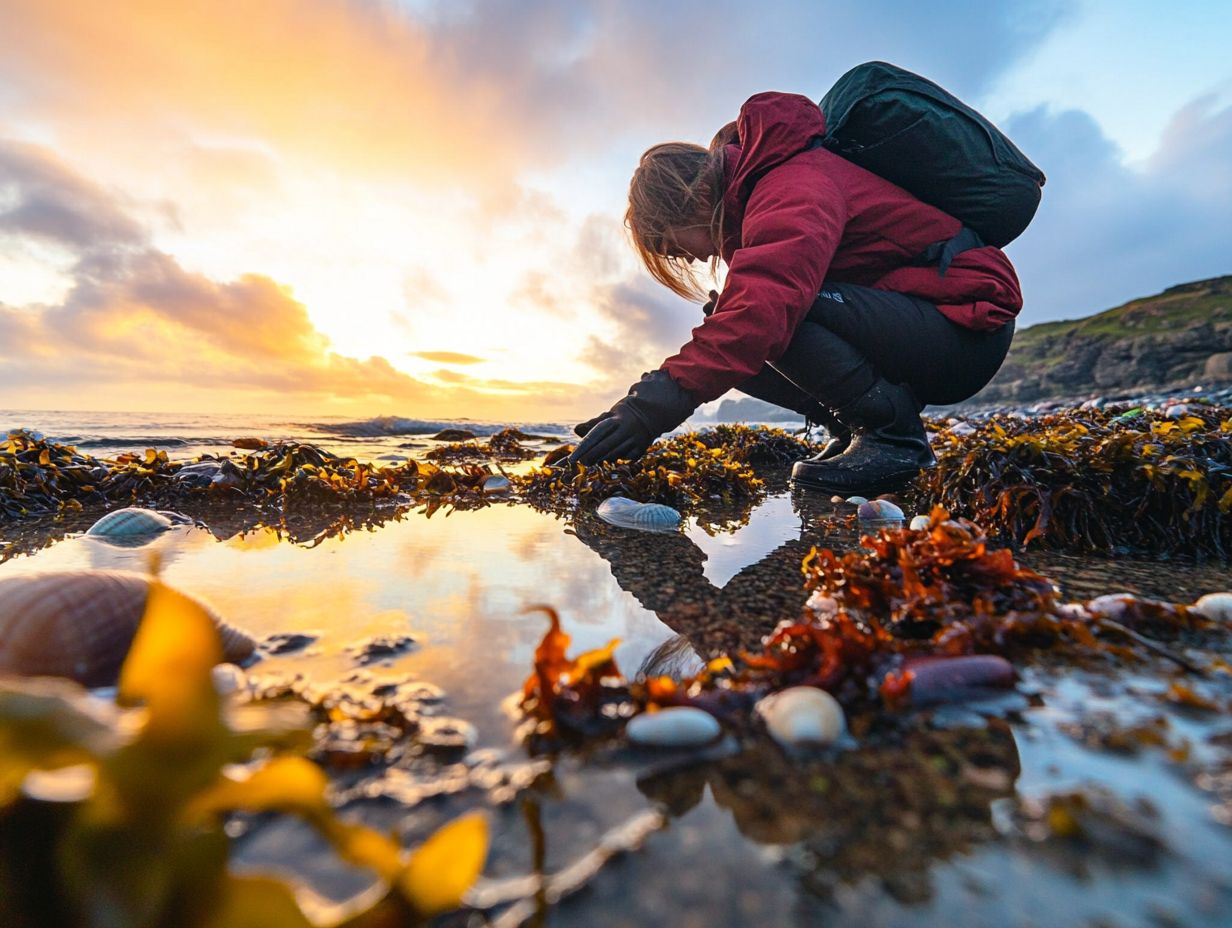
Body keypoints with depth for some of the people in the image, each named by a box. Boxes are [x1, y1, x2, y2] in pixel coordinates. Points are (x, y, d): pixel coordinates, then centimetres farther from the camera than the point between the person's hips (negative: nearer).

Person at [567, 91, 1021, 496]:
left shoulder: (794, 186, -19)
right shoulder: (756, 197, 13)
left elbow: (768, 297, -39)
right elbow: (739, 327, 12)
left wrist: (669, 393, -44)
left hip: (967, 327, -9)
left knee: (771, 317, -31)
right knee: (737, 344, -3)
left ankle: (893, 433, -16)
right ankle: (855, 431, 1)